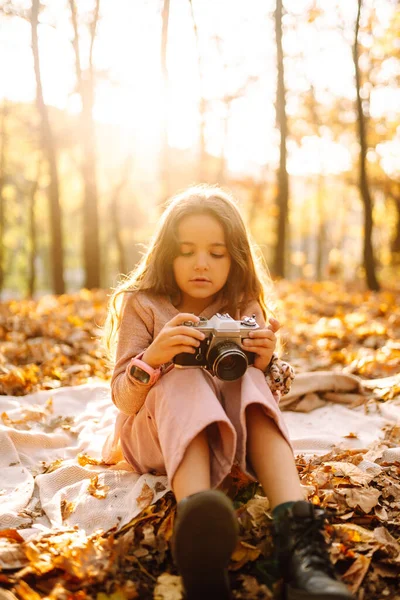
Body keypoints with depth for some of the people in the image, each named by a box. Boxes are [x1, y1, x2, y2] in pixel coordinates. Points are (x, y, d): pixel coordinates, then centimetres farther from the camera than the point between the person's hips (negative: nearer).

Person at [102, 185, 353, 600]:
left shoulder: (245, 309, 2)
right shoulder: (141, 304, -5)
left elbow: (267, 397, 1)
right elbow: (121, 398, -10)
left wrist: (265, 364, -23)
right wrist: (153, 357, -32)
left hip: (228, 438, 2)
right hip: (152, 437, -2)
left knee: (249, 383, -29)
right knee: (184, 382, -35)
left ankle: (295, 533, -50)